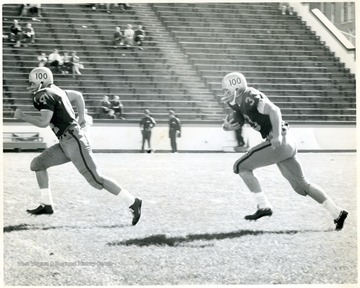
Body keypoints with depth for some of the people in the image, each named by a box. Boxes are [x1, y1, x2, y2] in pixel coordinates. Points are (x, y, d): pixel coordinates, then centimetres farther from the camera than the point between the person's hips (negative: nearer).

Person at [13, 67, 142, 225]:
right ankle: (47, 205, 13)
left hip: (73, 141, -10)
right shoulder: (54, 90, 14)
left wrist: (22, 116, -11)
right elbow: (78, 95, 28)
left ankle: (133, 202, -3)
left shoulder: (46, 96, -13)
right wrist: (82, 117, 32)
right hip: (66, 143, 10)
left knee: (96, 180, -8)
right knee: (37, 164, 11)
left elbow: (43, 122, -25)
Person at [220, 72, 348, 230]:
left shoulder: (249, 97, -13)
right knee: (301, 185, 15)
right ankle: (337, 212, 14)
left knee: (241, 166, -3)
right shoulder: (239, 103, 16)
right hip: (286, 145, 10)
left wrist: (277, 135, -33)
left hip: (278, 142, -10)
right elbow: (228, 125, 22)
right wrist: (227, 125, -2)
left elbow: (274, 110, -25)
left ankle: (263, 206, -4)